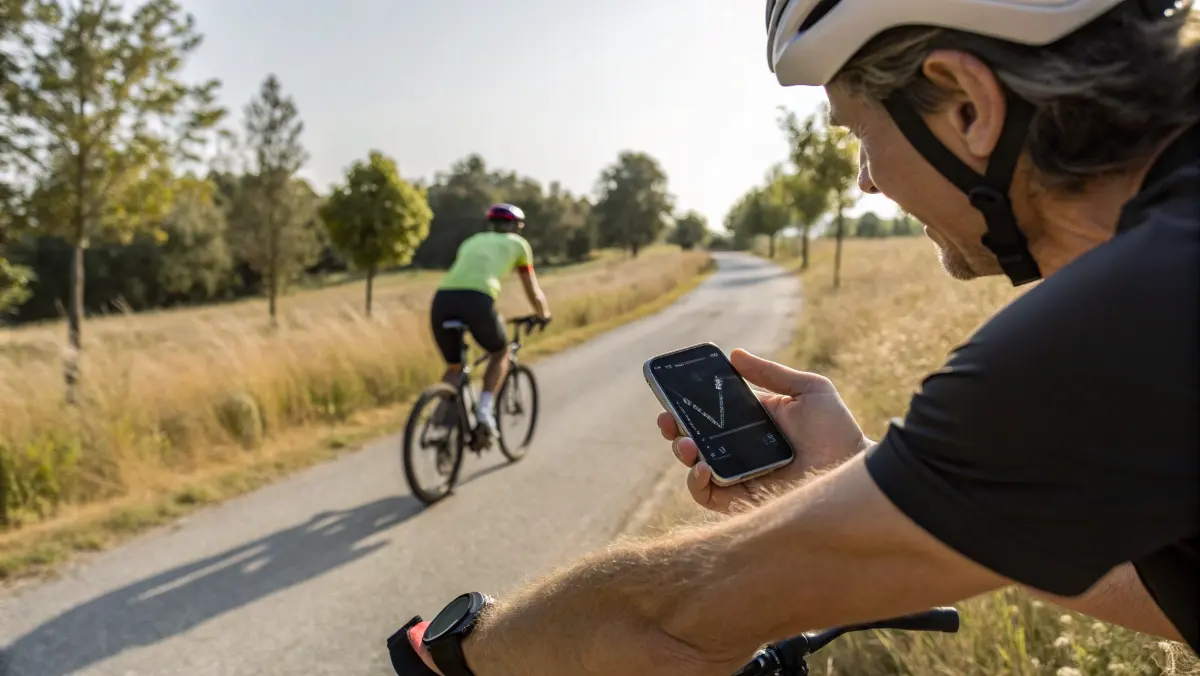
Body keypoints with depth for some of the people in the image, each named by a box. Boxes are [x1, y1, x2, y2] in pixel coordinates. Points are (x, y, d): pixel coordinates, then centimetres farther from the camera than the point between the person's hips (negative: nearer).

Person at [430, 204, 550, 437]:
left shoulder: (472, 241, 36)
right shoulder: (518, 244, 26)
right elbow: (534, 292, 32)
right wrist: (544, 315, 52)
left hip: (442, 298, 4)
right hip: (477, 300, -4)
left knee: (454, 367, 24)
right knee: (500, 353, 25)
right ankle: (484, 409, 8)